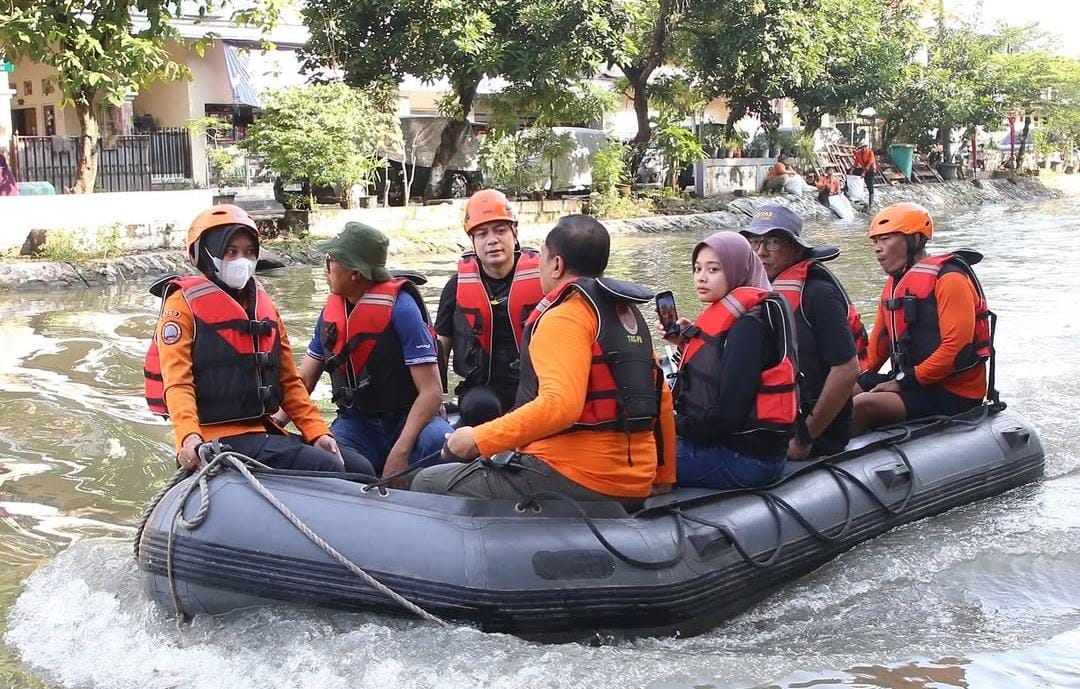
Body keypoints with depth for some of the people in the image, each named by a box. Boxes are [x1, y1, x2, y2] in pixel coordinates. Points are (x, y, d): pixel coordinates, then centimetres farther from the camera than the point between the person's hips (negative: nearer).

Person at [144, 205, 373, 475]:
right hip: (219, 437, -7)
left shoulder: (263, 303, 18)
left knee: (360, 471, -2)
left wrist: (317, 431, 6)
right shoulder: (184, 304, -2)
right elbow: (177, 383, -13)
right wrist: (189, 438, -30)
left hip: (265, 431, 7)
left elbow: (288, 380, 18)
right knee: (328, 470, -23)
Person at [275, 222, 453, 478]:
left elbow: (431, 391, -18)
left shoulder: (401, 308, -14)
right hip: (356, 422, 4)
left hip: (409, 419, -4)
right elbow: (303, 381, 12)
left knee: (440, 442, -36)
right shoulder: (332, 311, 5)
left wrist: (400, 451, -26)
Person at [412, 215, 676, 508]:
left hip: (573, 480, -9)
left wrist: (478, 440, -20)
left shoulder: (564, 316, -12)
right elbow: (661, 400, 15)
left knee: (428, 484, 1)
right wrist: (663, 478, 22)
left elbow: (559, 405, -27)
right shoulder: (628, 313, 13)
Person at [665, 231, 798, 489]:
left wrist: (678, 425, -8)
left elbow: (728, 412, -21)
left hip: (743, 458, -10)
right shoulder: (726, 317, 13)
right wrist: (687, 343, 3)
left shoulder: (748, 326, -16)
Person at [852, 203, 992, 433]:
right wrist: (859, 377, 5)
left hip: (953, 393, -9)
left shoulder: (948, 278, -14)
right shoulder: (894, 282, 14)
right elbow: (880, 339, 20)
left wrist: (904, 380, -20)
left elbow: (955, 347, -22)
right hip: (910, 382, 9)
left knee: (863, 405, -26)